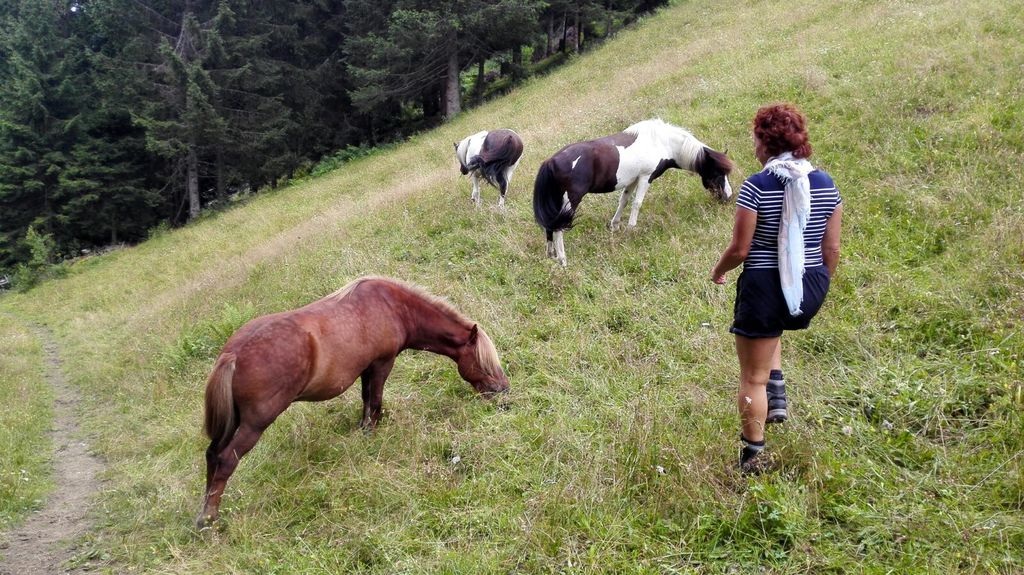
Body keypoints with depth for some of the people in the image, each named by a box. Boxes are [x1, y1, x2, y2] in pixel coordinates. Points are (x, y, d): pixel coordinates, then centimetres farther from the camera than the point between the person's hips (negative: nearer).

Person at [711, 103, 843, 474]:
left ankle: (754, 456, 18)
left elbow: (740, 250, -13)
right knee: (772, 331, 38)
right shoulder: (825, 185, 0)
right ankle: (777, 394, 23)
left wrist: (718, 271, 7)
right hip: (810, 290, 6)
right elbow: (832, 248, 5)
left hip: (765, 287, -6)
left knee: (753, 378, 9)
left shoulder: (757, 186, -15)